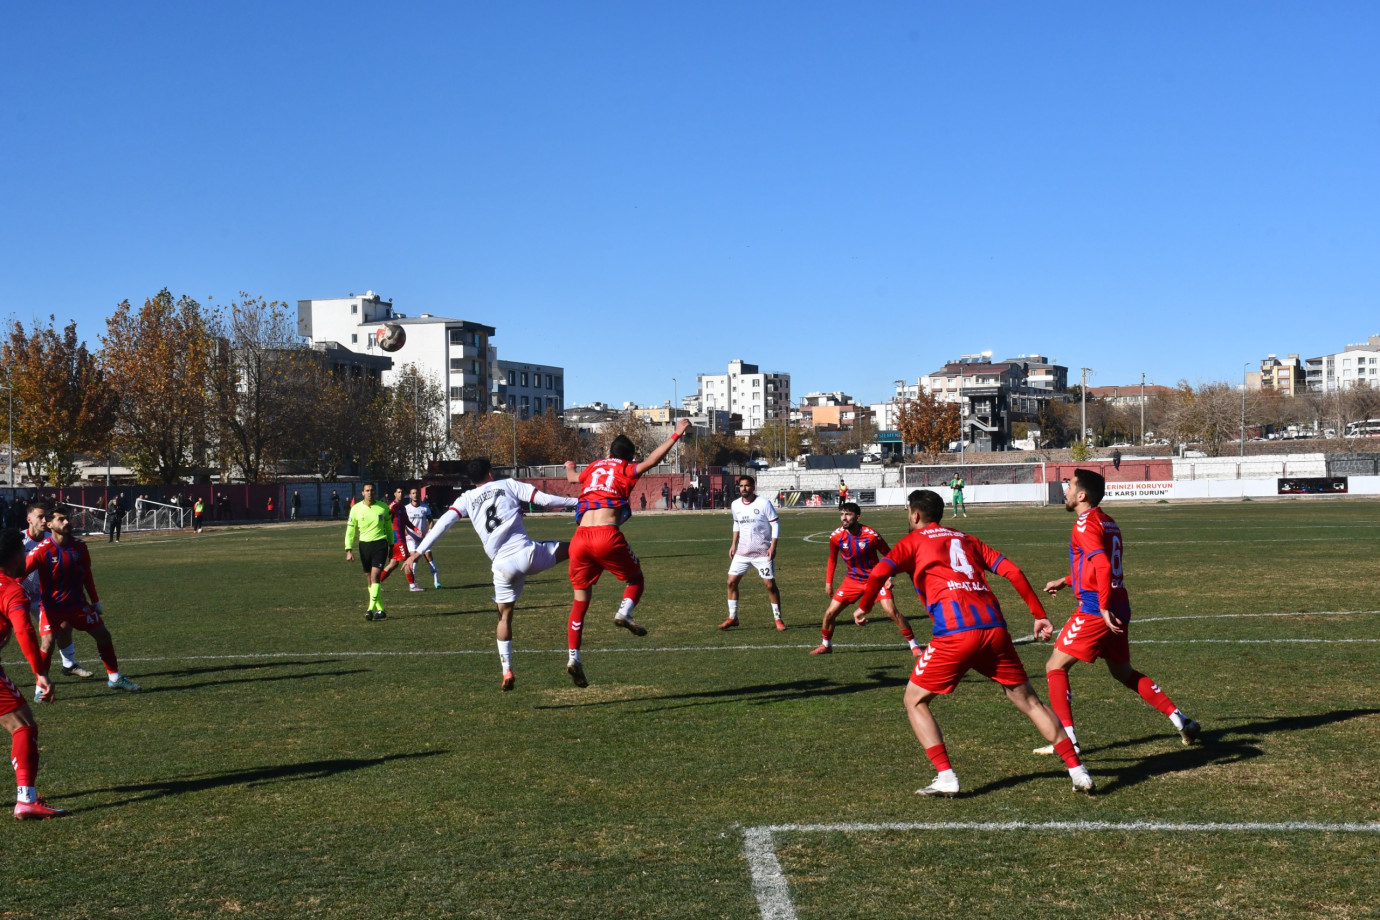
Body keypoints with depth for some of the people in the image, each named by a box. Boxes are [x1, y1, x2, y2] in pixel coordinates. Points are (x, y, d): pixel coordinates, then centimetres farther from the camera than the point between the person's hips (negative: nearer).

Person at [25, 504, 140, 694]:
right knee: (48, 642, -22)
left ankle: (114, 678, 24)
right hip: (52, 606, -5)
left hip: (78, 603, 5)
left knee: (103, 635, 8)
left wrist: (95, 601, 15)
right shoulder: (42, 550, -18)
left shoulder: (80, 547, -3)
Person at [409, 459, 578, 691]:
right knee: (572, 549, 18)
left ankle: (507, 672, 13)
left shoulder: (467, 499, 14)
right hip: (527, 554, -2)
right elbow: (545, 499, 2)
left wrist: (419, 551, 0)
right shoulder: (508, 485, 9)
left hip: (503, 567, 2)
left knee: (504, 617, 18)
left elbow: (443, 522, 2)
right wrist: (580, 501, 9)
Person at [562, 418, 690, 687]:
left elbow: (572, 478, 45)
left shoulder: (593, 467, 24)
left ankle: (573, 657, 2)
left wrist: (569, 468, 68)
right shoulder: (626, 471, 10)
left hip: (580, 537, 5)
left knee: (581, 599, 11)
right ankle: (624, 612, -12)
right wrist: (676, 434, -5)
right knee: (636, 579, 19)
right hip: (607, 536, -4)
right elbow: (652, 460, -8)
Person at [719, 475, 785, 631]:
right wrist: (734, 544, 13)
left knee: (770, 585, -4)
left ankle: (778, 619, 11)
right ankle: (732, 618, 12)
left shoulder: (763, 503, -12)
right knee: (731, 582, 0)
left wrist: (773, 546, -16)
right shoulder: (735, 505, 4)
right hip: (742, 552, 5)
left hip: (763, 553, -5)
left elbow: (775, 524, -9)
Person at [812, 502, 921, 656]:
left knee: (891, 611, -18)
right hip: (852, 580, 4)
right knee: (830, 613, 1)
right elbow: (832, 558, 9)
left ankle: (914, 645, -4)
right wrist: (828, 582, 9)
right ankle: (826, 645, 26)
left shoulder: (871, 535, -21)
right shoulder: (836, 536, -11)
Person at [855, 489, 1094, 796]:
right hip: (994, 627, 5)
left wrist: (863, 607, 13)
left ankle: (946, 778, -1)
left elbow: (879, 573, -3)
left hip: (955, 633, -5)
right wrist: (1039, 614, 18)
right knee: (1028, 700, 17)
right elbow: (1012, 571, 16)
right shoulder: (966, 540, 26)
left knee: (915, 701, 11)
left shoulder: (913, 541, 13)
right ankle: (1077, 770, 12)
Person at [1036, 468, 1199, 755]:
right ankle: (1180, 720, 19)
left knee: (1055, 667, -2)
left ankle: (1067, 739, -8)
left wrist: (1104, 608, -24)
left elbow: (1103, 566, -25)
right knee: (1124, 672, 23)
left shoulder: (1086, 524, -12)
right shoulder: (1108, 522, 15)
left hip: (1095, 610, -9)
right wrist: (1065, 581, 29)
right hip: (1119, 609, 9)